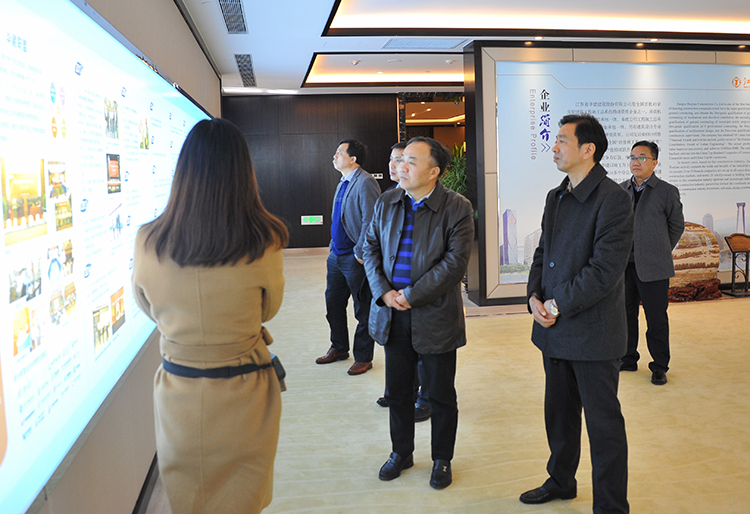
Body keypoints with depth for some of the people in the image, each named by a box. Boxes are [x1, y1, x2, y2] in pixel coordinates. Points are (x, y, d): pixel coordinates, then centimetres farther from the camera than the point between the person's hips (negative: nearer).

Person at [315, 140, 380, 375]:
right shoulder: (343, 183, 14)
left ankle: (363, 358, 18)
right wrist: (334, 248, 16)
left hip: (355, 259, -9)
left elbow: (371, 221, -22)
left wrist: (360, 253, -19)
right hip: (336, 256, 9)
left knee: (363, 311, 5)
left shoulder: (364, 183, -16)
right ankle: (339, 348, 36)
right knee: (333, 304, 18)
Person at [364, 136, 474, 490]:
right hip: (392, 315, 4)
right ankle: (401, 453, 37)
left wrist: (411, 296, -17)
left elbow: (455, 262, -16)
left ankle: (442, 460, 31)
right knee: (397, 390, 17)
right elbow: (371, 248, 8)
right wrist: (384, 292, -8)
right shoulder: (386, 203, 5)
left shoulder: (457, 209, -10)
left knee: (441, 394, 10)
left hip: (434, 317, -4)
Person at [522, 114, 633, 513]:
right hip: (554, 330, 8)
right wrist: (534, 296, -3)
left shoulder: (612, 199, -16)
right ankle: (560, 482, 42)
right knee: (559, 413, 22)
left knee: (603, 423, 6)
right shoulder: (556, 197, 10)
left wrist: (558, 307, -16)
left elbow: (605, 270, -21)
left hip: (592, 334, -8)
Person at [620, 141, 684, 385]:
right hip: (623, 265, 4)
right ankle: (628, 359, 28)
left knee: (656, 318, 3)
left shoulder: (667, 192, -3)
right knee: (625, 314, 13)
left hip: (653, 268, -4)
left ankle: (659, 367, 17)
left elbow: (677, 225, 7)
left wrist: (660, 252, 7)